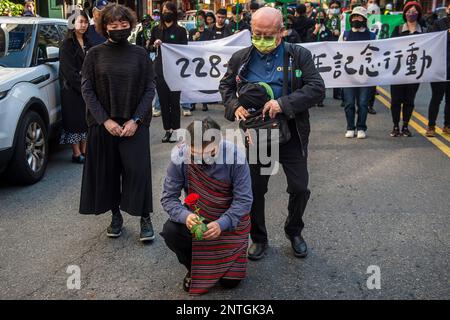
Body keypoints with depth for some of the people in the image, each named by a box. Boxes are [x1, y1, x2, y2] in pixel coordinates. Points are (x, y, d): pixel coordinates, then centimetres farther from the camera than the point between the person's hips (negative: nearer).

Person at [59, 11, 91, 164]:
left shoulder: (87, 43, 12)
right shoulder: (67, 44, -9)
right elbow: (68, 70, -14)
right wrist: (81, 85, -15)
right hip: (71, 88, -6)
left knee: (86, 119, 8)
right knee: (75, 120, -3)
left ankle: (84, 150, 16)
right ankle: (76, 153, 3)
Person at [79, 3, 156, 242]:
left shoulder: (140, 54, 2)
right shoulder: (95, 54, 2)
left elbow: (150, 89, 1)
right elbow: (87, 90, -1)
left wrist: (136, 120, -11)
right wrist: (105, 120, -10)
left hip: (134, 123, -1)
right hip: (103, 123, 1)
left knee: (138, 170, -5)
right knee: (107, 171, 7)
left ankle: (145, 218, 7)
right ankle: (116, 215, 23)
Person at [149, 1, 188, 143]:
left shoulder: (181, 31, 1)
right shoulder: (156, 30, 9)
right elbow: (150, 47, 16)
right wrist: (155, 45, -5)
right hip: (160, 70, 3)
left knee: (174, 101, 0)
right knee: (163, 101, 6)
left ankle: (175, 129, 9)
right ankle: (167, 130, 14)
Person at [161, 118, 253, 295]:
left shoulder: (235, 157, -28)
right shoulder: (179, 157, -24)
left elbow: (244, 200, -23)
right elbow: (168, 197, -17)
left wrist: (221, 224, -39)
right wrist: (185, 216, -38)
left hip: (230, 221, -1)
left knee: (230, 280, -3)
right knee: (170, 232, -28)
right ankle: (194, 268, 5)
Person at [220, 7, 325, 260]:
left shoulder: (299, 55, -7)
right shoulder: (241, 58, 1)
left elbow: (318, 89, -14)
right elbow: (226, 86, 14)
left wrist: (284, 104, -26)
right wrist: (235, 106, -7)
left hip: (291, 135, -1)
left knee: (300, 188, 6)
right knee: (254, 190, 10)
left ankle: (294, 232, 33)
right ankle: (259, 238, 31)